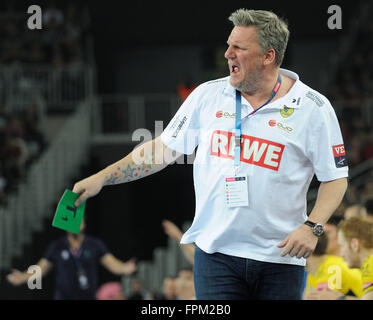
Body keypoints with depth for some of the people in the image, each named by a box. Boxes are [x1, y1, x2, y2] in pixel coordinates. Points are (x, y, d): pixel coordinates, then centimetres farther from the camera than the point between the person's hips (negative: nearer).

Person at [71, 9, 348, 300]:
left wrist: (311, 227, -13)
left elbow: (336, 178, 2)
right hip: (216, 252, 1)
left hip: (280, 259, -1)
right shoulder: (208, 96, 5)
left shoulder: (314, 108, -3)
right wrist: (102, 178, 7)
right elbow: (165, 148, 12)